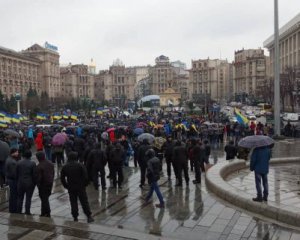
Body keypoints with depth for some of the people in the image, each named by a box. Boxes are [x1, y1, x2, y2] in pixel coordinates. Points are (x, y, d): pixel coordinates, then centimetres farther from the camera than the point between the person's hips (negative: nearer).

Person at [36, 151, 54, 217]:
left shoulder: (39, 166, -20)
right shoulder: (50, 163, 3)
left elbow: (39, 177, -17)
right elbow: (53, 173, 11)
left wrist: (38, 185, -5)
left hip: (43, 184, -7)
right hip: (50, 183, 7)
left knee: (44, 198, 4)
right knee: (45, 198, 17)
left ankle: (47, 213, 9)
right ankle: (44, 212, 24)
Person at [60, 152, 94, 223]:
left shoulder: (65, 167, 2)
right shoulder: (80, 165, -9)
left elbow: (62, 178, 5)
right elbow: (85, 177, -12)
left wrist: (66, 186, 12)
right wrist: (85, 184, 2)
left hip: (71, 188, 2)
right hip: (80, 187, -2)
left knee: (73, 202, 11)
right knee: (84, 202, 3)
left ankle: (75, 217, 13)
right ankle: (89, 216, 4)